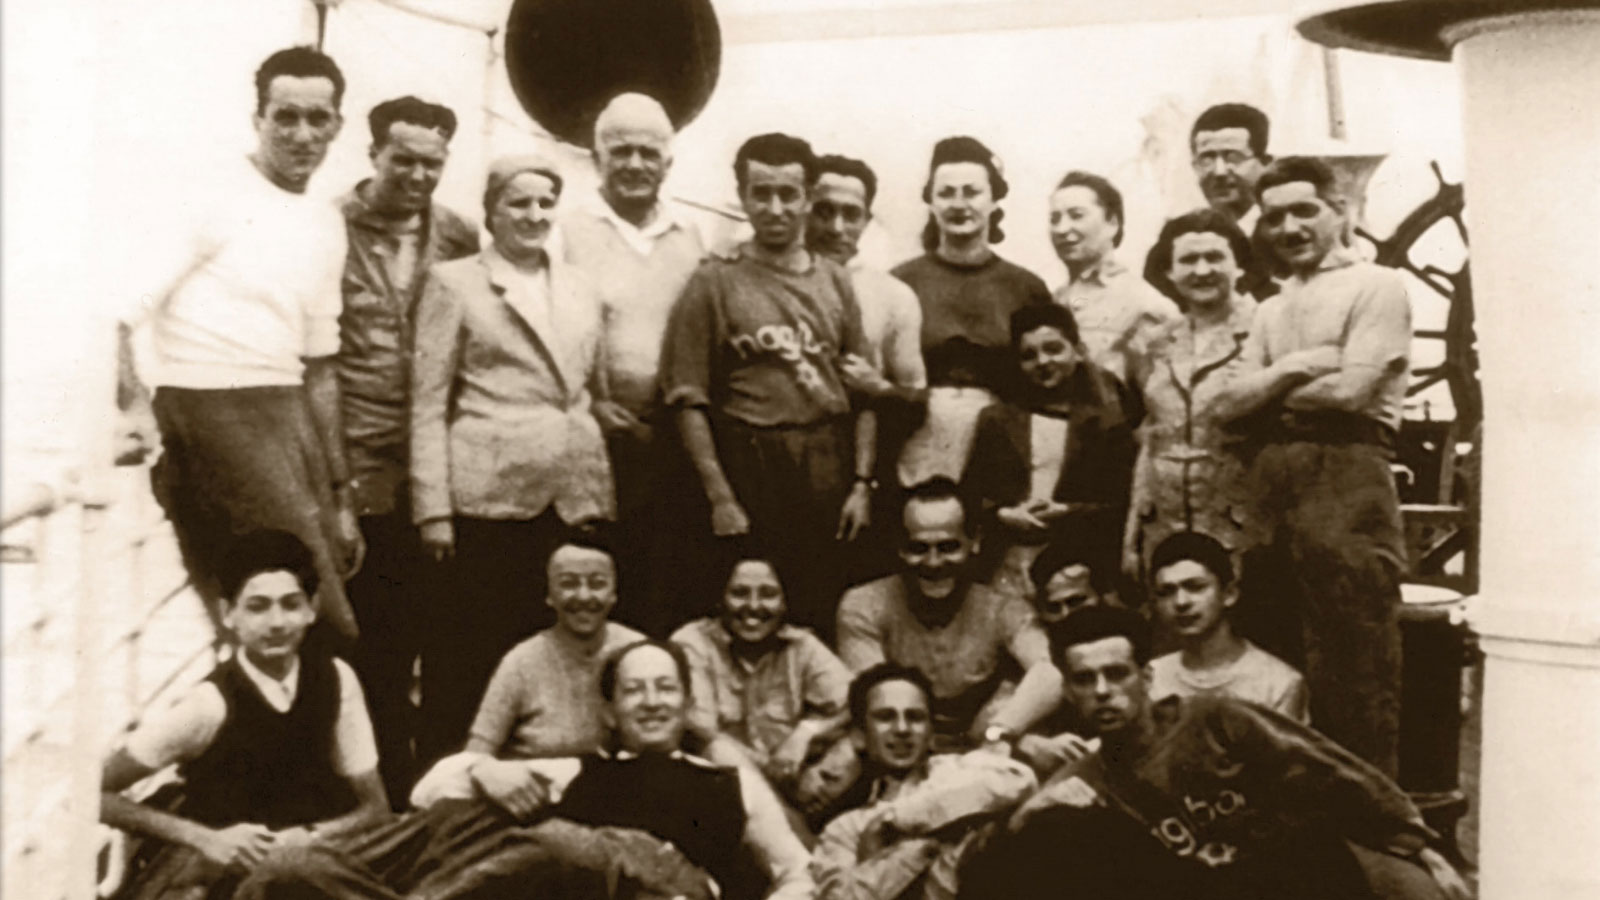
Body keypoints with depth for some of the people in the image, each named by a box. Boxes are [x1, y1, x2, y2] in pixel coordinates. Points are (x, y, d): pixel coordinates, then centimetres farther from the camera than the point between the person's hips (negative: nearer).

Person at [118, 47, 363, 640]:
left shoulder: (327, 225, 17)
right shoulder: (211, 195, -3)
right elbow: (125, 317, -11)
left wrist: (341, 497, 19)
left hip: (284, 412, 6)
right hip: (207, 405, -6)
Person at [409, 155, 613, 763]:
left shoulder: (578, 287, 17)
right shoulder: (454, 282, 4)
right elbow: (428, 401, -1)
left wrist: (596, 487, 10)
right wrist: (434, 508, -8)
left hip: (573, 494, 4)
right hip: (488, 492, -4)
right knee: (471, 650, -1)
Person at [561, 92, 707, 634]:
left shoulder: (687, 238, 14)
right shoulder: (569, 230, 0)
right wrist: (590, 403, -12)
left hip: (668, 430, 4)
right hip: (595, 428, -4)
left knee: (660, 577, 6)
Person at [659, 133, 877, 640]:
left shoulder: (835, 281, 12)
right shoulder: (715, 283, 1)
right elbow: (688, 399, -3)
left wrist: (862, 483, 0)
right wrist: (719, 497, -9)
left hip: (830, 470, 3)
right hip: (748, 469, -3)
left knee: (824, 619, 5)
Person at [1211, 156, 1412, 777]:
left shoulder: (1376, 287, 1)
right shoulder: (1272, 310, 21)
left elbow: (1351, 388, -11)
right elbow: (1229, 404, 11)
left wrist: (1269, 391, 3)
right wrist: (1295, 368, -5)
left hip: (1347, 474, -7)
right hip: (1275, 480, 7)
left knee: (1356, 654, -7)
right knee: (1287, 652, 11)